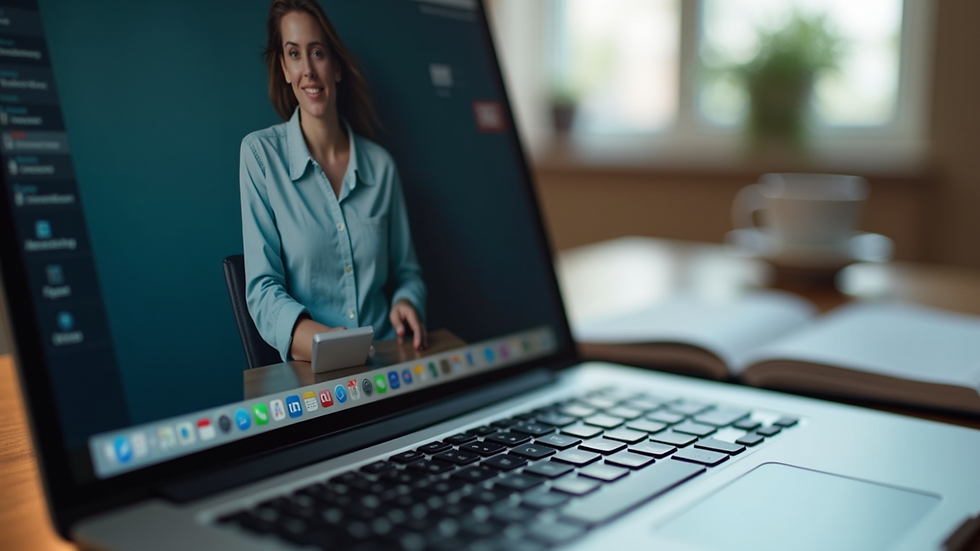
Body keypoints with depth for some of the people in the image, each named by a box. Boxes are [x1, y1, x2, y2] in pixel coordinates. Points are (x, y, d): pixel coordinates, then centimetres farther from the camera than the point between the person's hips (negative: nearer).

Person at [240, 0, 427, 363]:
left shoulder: (380, 164, 8)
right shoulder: (260, 153, 0)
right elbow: (263, 286, -5)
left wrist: (407, 303, -6)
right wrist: (311, 335, -25)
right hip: (308, 368, -2)